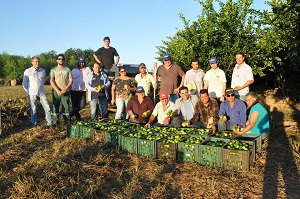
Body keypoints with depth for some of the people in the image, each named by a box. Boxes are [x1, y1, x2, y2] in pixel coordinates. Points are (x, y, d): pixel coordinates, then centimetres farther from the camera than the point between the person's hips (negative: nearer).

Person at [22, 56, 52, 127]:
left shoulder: (43, 71, 5)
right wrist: (29, 92, 1)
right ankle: (34, 123, 20)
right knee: (33, 110, 6)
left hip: (42, 93, 2)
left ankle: (50, 123, 7)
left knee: (47, 108, -2)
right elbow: (24, 84, 3)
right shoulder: (28, 71, -4)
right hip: (32, 94, -2)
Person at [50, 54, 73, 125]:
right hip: (56, 91, 0)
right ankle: (55, 122, 10)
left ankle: (67, 122, 2)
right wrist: (57, 90, -13)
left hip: (66, 92, 0)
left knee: (66, 107, -1)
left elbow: (71, 80, 4)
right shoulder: (53, 69, 6)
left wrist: (65, 88, -11)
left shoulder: (67, 69, 9)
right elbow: (51, 81, -1)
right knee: (55, 107, 3)